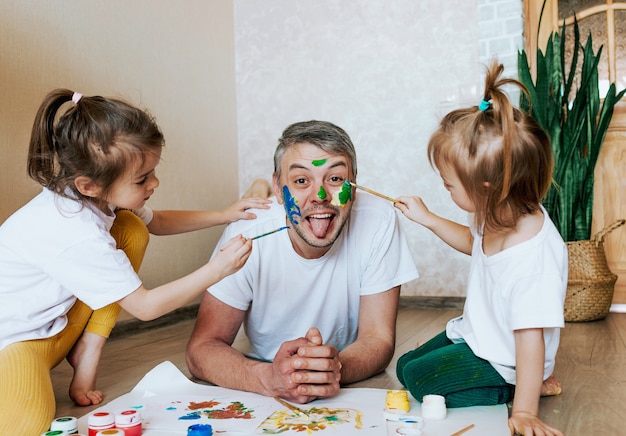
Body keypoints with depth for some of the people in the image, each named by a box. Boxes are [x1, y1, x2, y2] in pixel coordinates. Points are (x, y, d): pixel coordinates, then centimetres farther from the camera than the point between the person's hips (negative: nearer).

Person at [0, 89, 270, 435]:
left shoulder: (89, 197, -7)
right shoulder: (78, 236, -35)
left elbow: (156, 222, 13)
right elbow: (146, 307, -26)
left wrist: (224, 215, 1)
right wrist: (218, 269, -27)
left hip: (55, 324, 9)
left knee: (131, 230, -4)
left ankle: (86, 353, -1)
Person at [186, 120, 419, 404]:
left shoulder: (378, 222, -18)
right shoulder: (248, 235, -19)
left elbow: (378, 339, -14)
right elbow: (201, 349, -18)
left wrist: (335, 368, -36)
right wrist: (270, 378, -38)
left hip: (354, 389, 1)